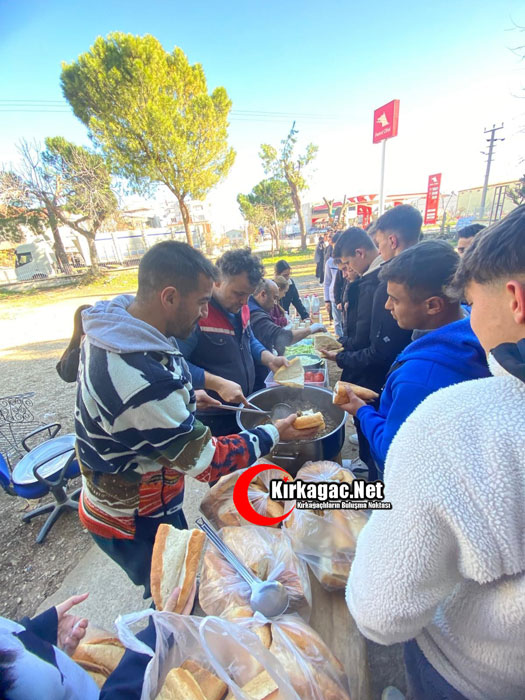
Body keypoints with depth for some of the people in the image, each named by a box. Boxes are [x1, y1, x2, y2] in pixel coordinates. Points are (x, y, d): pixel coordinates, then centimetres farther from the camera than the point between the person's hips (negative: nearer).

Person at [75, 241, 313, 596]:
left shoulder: (115, 323, -10)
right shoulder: (143, 382, -41)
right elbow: (207, 461, -28)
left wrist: (185, 398, 2)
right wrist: (273, 434, -16)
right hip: (135, 524, -8)